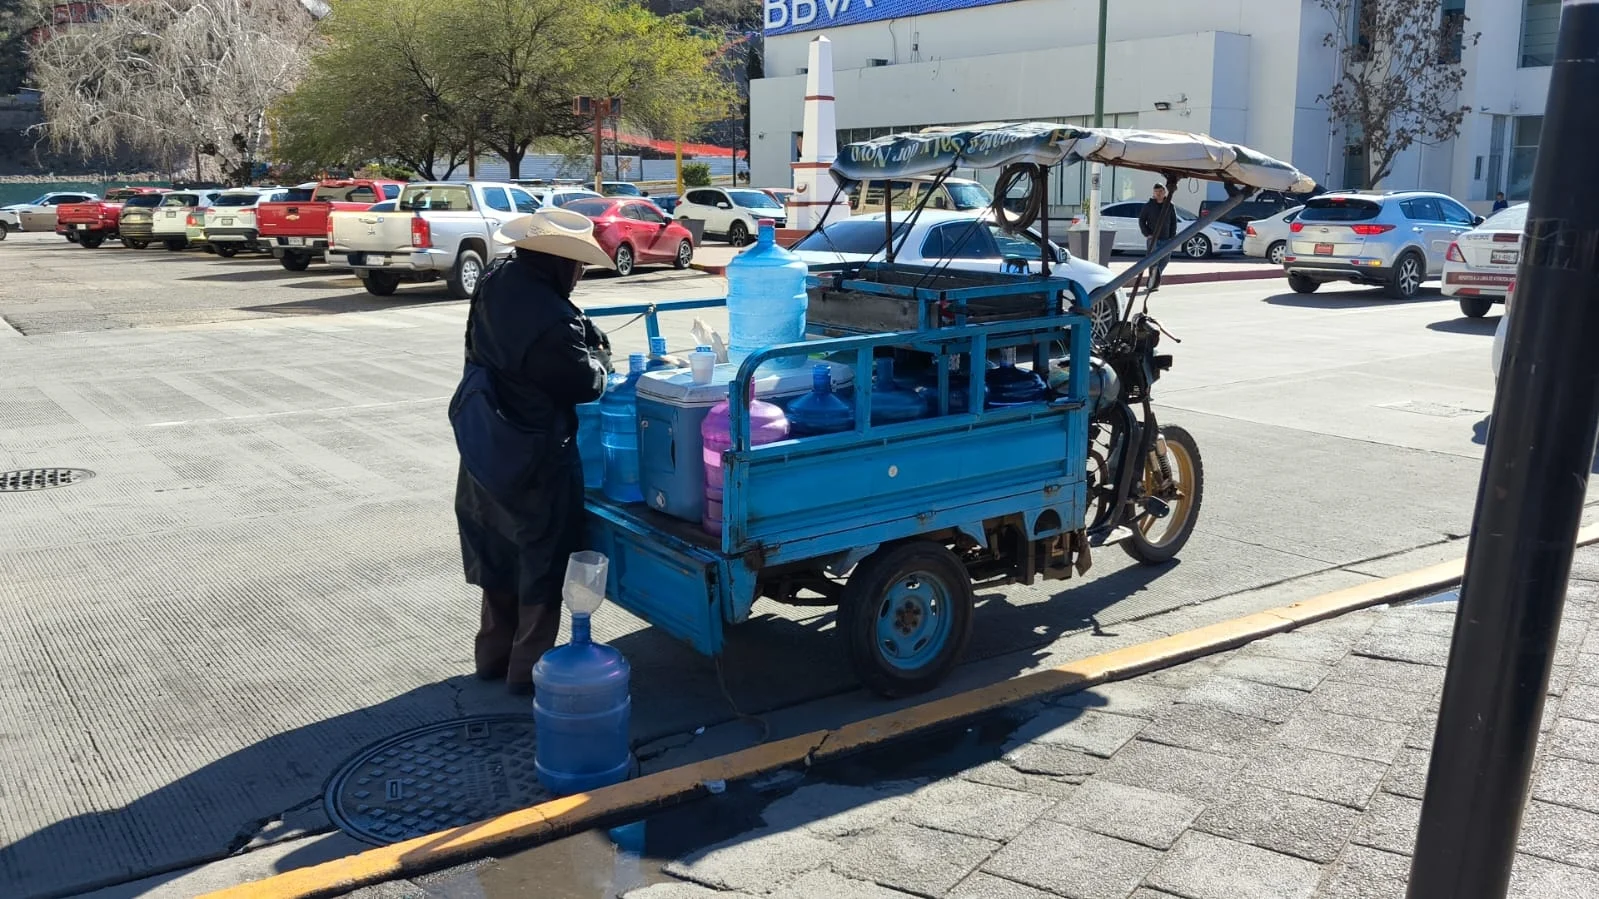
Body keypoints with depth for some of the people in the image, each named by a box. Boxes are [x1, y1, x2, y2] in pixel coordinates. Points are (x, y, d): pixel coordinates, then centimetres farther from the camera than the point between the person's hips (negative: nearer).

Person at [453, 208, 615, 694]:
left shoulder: (494, 282, -4)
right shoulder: (550, 319, -29)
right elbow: (587, 384, -17)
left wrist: (580, 343, 1)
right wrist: (600, 356, 4)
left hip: (490, 448, 8)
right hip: (538, 458, -8)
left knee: (500, 556, 21)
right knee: (543, 564, 8)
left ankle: (494, 653, 35)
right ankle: (528, 668, 18)